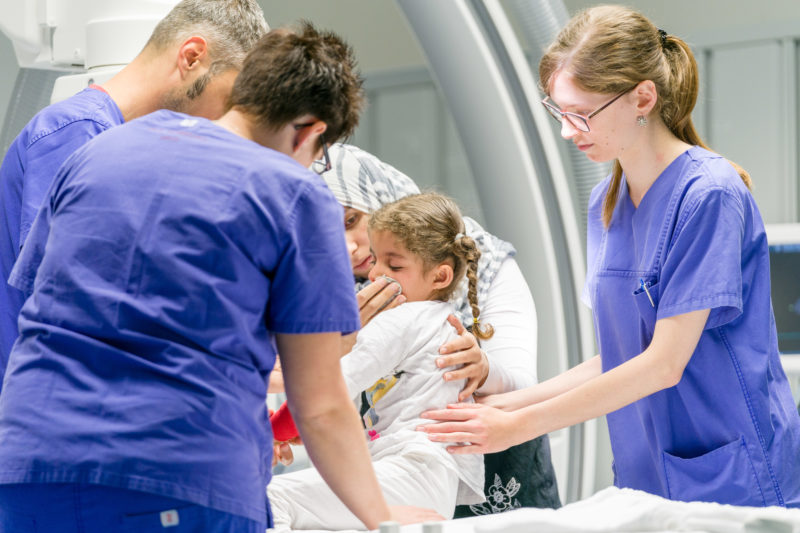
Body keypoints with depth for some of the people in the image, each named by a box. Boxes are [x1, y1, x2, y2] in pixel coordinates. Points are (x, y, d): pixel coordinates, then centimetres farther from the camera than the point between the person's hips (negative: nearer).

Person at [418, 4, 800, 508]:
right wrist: (506, 405, 3)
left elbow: (665, 363, -17)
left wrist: (521, 425, -14)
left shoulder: (710, 193, -15)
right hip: (645, 482, 6)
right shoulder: (606, 202, 9)